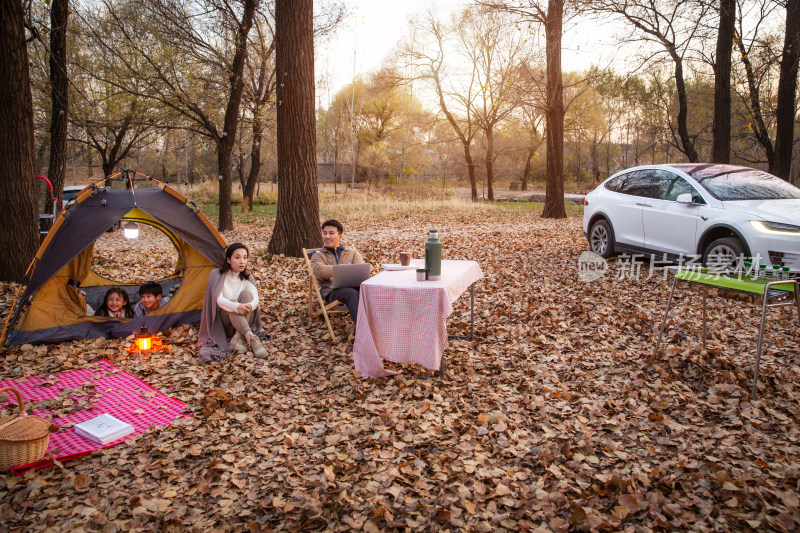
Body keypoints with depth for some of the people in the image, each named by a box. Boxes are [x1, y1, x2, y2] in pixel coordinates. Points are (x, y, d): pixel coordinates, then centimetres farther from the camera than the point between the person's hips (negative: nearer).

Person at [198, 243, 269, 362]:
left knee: (246, 294, -24)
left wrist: (249, 306, -41)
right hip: (222, 323, -3)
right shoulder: (217, 275, -9)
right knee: (233, 303, -33)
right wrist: (236, 307, -42)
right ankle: (252, 338, -50)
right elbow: (218, 299, -23)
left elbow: (255, 298, -16)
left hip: (242, 322, 3)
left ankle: (238, 338, -33)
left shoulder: (247, 277, 0)